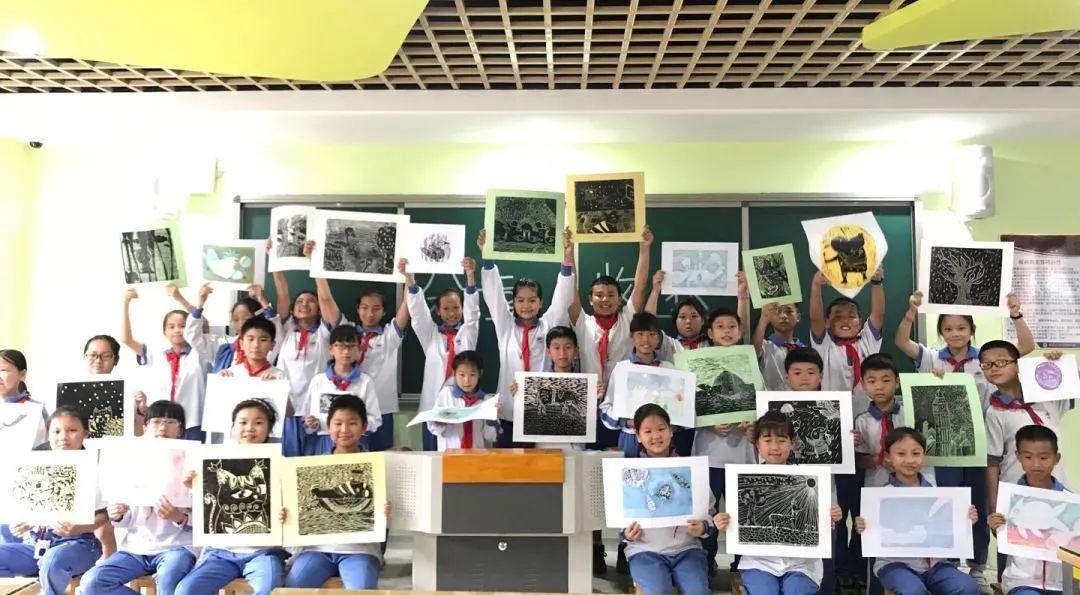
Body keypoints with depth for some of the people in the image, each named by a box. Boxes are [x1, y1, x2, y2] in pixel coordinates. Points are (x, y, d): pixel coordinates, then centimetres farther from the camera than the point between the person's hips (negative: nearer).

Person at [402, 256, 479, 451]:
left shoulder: (468, 333, 7)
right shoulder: (431, 335, 9)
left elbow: (472, 307, -7)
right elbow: (417, 309, -4)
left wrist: (470, 275, -23)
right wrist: (409, 277, -18)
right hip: (433, 406, 1)